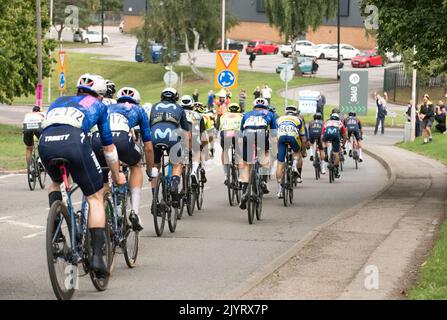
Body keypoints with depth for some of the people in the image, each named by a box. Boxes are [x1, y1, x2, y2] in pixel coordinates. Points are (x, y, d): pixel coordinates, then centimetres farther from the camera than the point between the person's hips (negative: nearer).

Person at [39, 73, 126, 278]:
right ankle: (97, 256, 0)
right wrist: (117, 176, 49)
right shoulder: (98, 106, 31)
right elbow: (108, 147, 35)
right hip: (74, 141, -3)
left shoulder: (59, 102, 39)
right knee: (95, 198, 11)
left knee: (56, 182, 36)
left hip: (45, 143, 4)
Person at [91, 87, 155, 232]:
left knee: (102, 182, 24)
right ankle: (134, 210, 14)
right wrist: (150, 171, 48)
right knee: (136, 166, 29)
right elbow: (148, 147, 35)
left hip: (97, 140, 2)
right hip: (122, 139, -2)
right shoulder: (138, 110, 35)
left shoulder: (106, 108, 41)